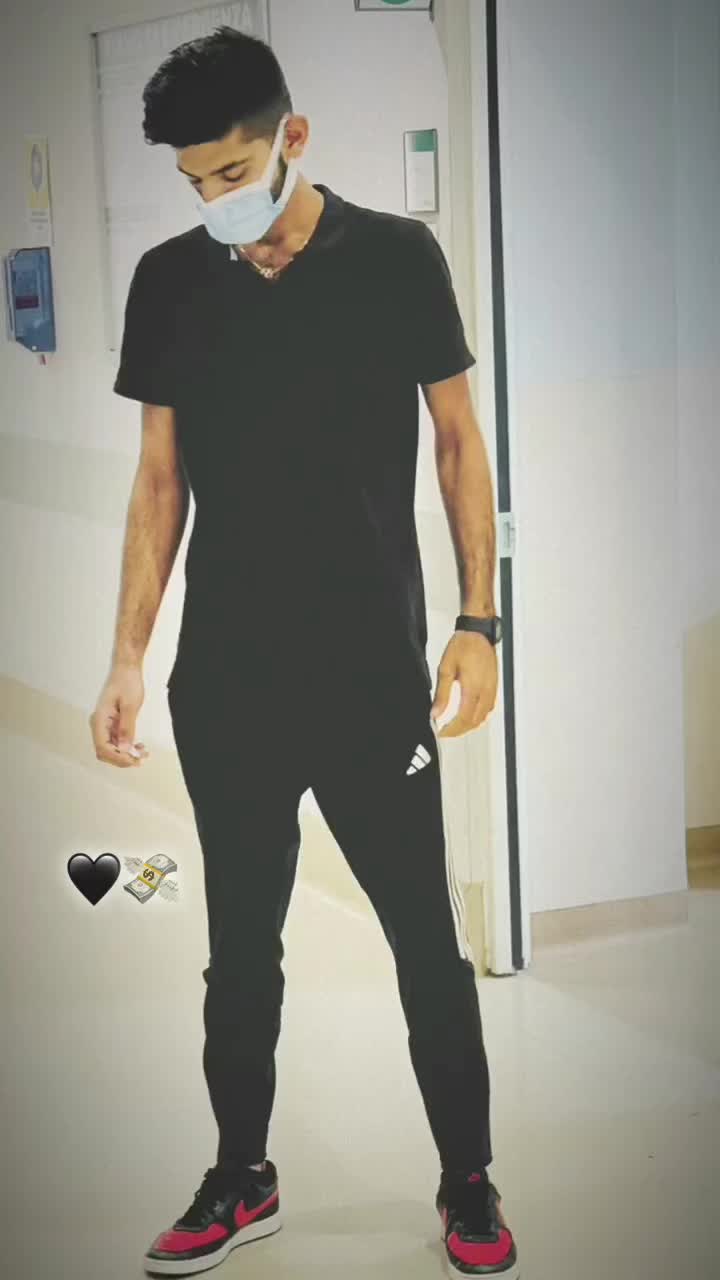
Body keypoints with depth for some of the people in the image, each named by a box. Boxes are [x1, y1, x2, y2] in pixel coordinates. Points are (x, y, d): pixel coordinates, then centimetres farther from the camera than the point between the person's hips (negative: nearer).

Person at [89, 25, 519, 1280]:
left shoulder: (396, 257, -3)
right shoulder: (167, 281, 3)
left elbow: (458, 441, 3)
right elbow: (160, 477, 7)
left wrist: (477, 621, -4)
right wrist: (126, 657, 2)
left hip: (376, 674, -2)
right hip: (224, 683, 2)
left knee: (429, 940, 6)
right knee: (239, 942, 13)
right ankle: (242, 1179, 30)